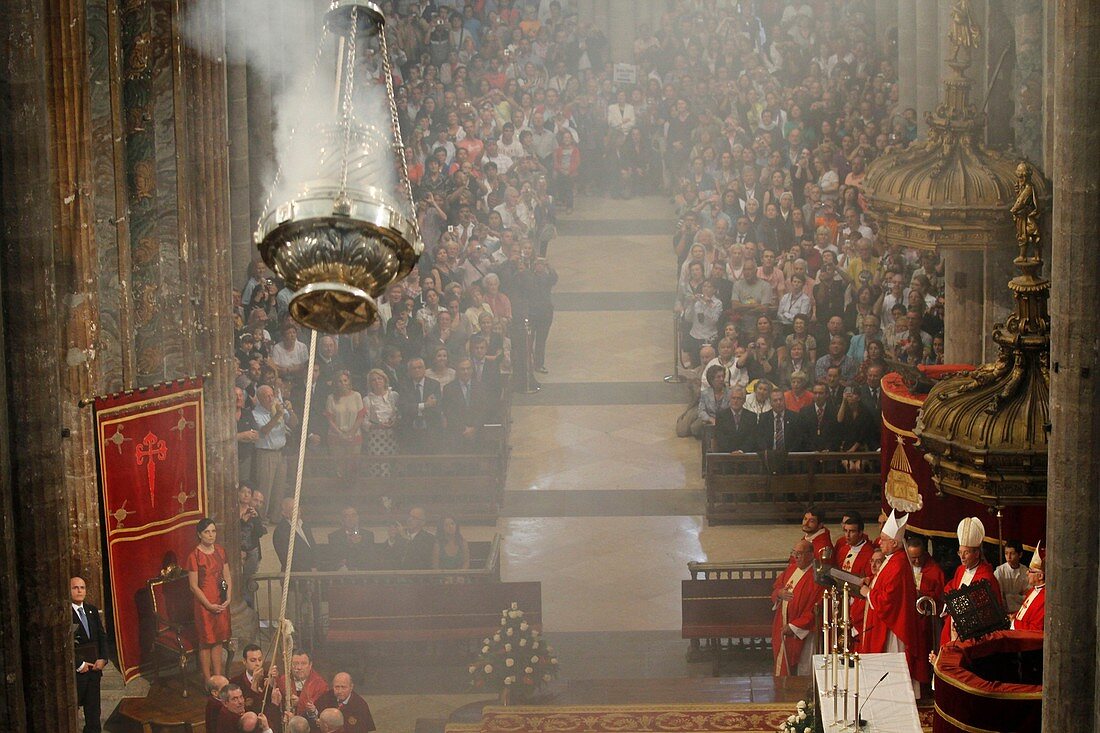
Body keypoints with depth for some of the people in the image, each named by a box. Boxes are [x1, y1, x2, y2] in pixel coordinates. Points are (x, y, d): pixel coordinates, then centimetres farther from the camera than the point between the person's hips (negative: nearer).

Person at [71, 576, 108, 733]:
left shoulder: (92, 610, 9)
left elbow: (102, 636, 13)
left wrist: (102, 659, -1)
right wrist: (79, 664, -14)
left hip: (94, 666, 6)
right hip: (75, 670, -6)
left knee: (93, 707, 11)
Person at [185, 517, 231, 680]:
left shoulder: (220, 551, 6)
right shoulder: (194, 556, -12)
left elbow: (227, 576, 10)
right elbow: (194, 586, -11)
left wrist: (228, 598, -3)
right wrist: (209, 605, -14)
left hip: (221, 603, 5)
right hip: (204, 604, -5)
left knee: (218, 642, 12)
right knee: (206, 642, 2)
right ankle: (208, 681, 10)